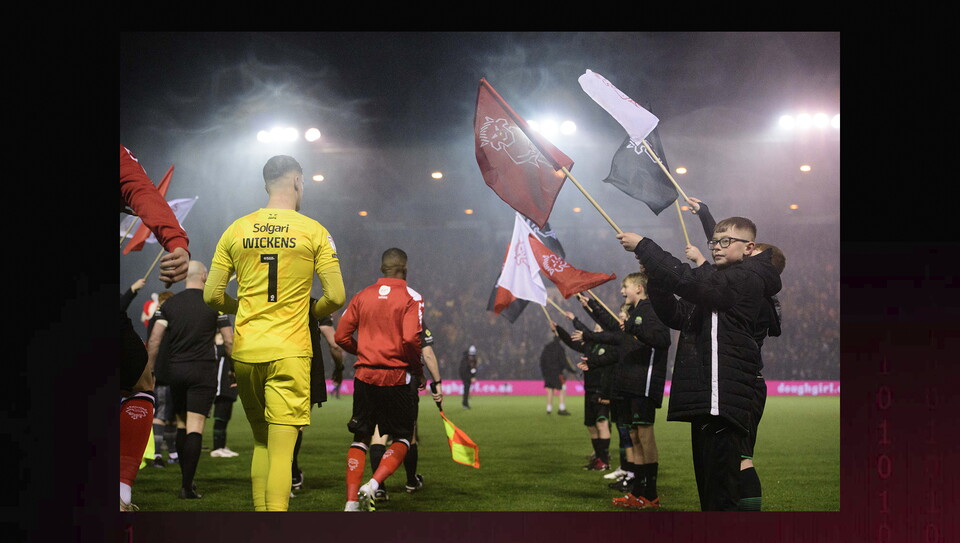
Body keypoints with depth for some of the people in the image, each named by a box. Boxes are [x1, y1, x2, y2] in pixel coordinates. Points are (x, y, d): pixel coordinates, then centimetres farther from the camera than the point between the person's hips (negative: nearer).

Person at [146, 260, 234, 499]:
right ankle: (187, 487, -11)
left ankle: (186, 479, 23)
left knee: (181, 424, 17)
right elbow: (229, 341, -2)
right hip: (203, 370, -3)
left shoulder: (169, 303, 4)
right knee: (195, 427, -6)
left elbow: (154, 340, -1)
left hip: (175, 369, 3)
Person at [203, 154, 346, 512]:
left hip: (245, 350, 4)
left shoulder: (236, 231, 5)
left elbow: (212, 296, 6)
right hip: (289, 351, -4)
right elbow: (336, 296, -7)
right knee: (281, 451, -6)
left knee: (260, 444, 17)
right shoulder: (313, 231, -3)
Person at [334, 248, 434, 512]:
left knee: (361, 438, 13)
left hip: (364, 375, 4)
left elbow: (341, 336, 5)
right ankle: (373, 485, -11)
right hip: (396, 378, -4)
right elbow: (411, 339, -17)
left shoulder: (362, 296, 8)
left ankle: (351, 501, 7)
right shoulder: (411, 297, -4)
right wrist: (418, 371, -3)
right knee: (403, 437, 10)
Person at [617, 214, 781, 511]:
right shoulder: (722, 281, 25)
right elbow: (677, 316, 17)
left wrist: (644, 247, -15)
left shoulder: (747, 278, -7)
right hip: (706, 399, 10)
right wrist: (656, 278, 0)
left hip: (723, 398, -10)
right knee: (708, 489, 17)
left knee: (720, 496, -11)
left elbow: (691, 284, -21)